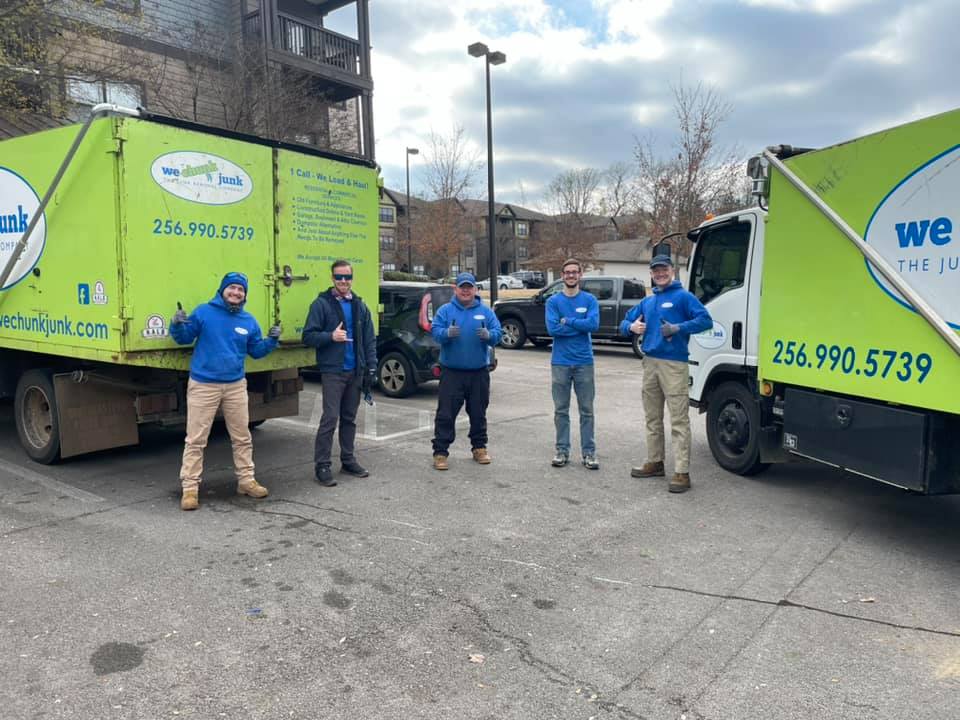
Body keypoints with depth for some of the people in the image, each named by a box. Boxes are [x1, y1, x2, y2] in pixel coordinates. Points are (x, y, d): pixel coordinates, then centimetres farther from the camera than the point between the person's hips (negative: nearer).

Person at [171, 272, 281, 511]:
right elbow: (184, 338, 2)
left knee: (242, 437, 12)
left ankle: (246, 480, 26)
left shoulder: (248, 321, 6)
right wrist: (177, 325, -19)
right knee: (195, 440, -1)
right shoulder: (204, 312, -5)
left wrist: (271, 340, -3)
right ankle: (189, 488, 7)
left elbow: (256, 351, 14)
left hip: (236, 386, 4)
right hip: (203, 385, -4)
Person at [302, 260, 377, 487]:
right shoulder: (322, 304, -3)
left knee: (349, 418, 13)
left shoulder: (360, 305, 11)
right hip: (332, 371, -5)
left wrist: (371, 367, 4)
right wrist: (331, 336, -22)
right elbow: (308, 336, -6)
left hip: (355, 371, 5)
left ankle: (348, 460, 23)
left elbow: (369, 339, 12)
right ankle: (322, 466, -1)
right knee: (330, 417, -8)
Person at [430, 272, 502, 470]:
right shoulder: (445, 310, 3)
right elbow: (435, 331, -9)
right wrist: (447, 333, -31)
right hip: (451, 372, -2)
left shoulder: (486, 311, 6)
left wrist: (489, 335, -25)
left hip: (479, 372, 2)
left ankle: (479, 447, 27)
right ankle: (440, 452, 4)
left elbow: (498, 333, -2)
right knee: (445, 414, -2)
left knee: (478, 412, 13)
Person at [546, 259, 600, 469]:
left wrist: (567, 320, -12)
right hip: (560, 362, 0)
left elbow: (594, 325, -13)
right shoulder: (553, 301, 2)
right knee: (561, 410, 8)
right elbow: (552, 329, -11)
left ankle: (589, 452, 12)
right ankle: (562, 450, 17)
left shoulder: (589, 300, 3)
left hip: (584, 362, 0)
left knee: (587, 410, 4)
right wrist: (580, 325, -10)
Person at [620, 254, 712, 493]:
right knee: (653, 418, 15)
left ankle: (682, 473, -8)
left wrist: (678, 328, -22)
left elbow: (705, 320, -13)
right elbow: (625, 322, 22)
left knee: (678, 420, -9)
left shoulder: (683, 297, -2)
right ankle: (655, 463, 28)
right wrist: (631, 327, -1)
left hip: (674, 364, -7)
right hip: (650, 363, 7)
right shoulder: (647, 302, 18)